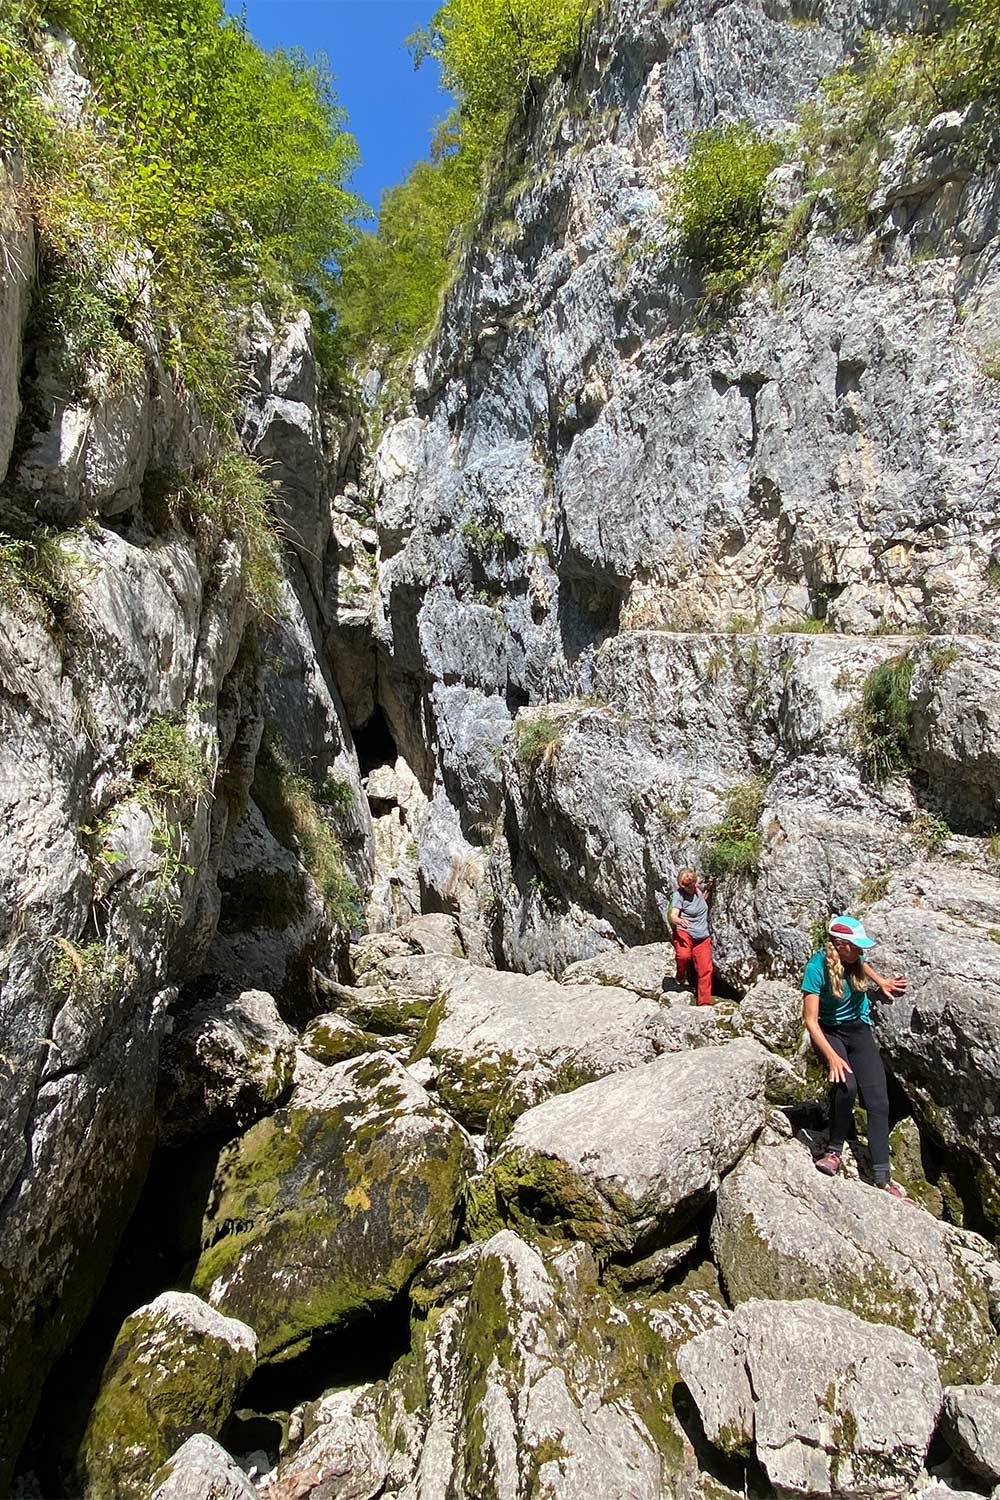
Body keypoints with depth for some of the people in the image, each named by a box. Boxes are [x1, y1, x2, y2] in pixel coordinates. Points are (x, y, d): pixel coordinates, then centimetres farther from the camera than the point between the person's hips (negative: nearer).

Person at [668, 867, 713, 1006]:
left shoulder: (698, 888, 7)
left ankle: (704, 1003, 7)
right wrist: (679, 921, -45)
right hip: (684, 933, -5)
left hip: (702, 937, 6)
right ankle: (681, 975, 0)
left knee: (705, 970, -3)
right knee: (683, 955, -35)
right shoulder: (678, 895, -12)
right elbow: (672, 915, -27)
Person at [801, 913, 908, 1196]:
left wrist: (881, 981, 8)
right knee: (845, 1085, -30)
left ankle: (883, 1178, -5)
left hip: (859, 1029, 4)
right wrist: (832, 1057, -31)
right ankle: (835, 1150, -8)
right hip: (829, 1032, -4)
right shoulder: (817, 968, -25)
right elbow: (810, 1020, -24)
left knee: (878, 1100, -9)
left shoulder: (852, 958, -11)